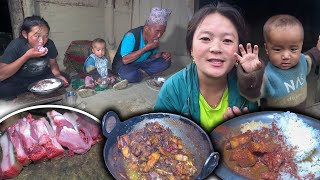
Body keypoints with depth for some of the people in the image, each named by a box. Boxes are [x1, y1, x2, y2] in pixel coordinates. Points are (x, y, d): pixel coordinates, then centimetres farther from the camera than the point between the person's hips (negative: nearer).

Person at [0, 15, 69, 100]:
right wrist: (27, 56, -36)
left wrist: (58, 75, -19)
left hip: (43, 77, 4)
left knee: (65, 80, -17)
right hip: (18, 82, -3)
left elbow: (53, 64, 4)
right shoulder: (16, 45, -23)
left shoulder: (49, 44, -14)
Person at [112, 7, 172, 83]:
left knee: (166, 61, -10)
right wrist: (146, 47, -32)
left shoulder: (154, 38, -7)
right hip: (123, 65, -5)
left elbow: (151, 56, 6)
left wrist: (162, 54, -16)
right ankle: (145, 73, -8)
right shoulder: (132, 35, -26)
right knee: (131, 76, -39)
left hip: (141, 63, 6)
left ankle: (140, 72, -12)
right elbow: (125, 60, -32)